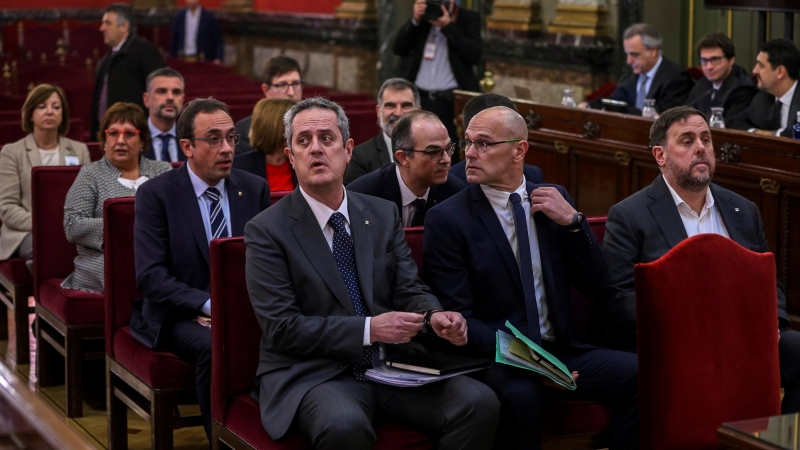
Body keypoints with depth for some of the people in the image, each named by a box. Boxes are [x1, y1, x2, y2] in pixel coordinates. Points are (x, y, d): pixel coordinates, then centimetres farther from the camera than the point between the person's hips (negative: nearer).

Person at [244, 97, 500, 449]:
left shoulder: (383, 215, 12)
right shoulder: (266, 231, -3)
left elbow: (409, 291, 10)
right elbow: (281, 327, -11)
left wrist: (435, 316, -14)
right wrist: (369, 329, -19)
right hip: (312, 373, -5)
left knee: (480, 404, -19)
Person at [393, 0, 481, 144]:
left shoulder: (469, 18, 4)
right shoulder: (421, 16, 13)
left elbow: (474, 55, -9)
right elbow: (399, 49, 5)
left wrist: (448, 26, -13)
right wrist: (415, 20, -8)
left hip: (452, 101, -3)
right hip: (419, 99, 3)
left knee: (453, 154, -7)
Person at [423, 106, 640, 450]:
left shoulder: (554, 199, 11)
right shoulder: (447, 219, -2)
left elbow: (596, 288, 9)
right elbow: (456, 317, -8)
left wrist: (573, 222, -5)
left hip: (562, 351, 4)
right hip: (496, 360, -4)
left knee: (637, 373, -22)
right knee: (519, 394, -36)